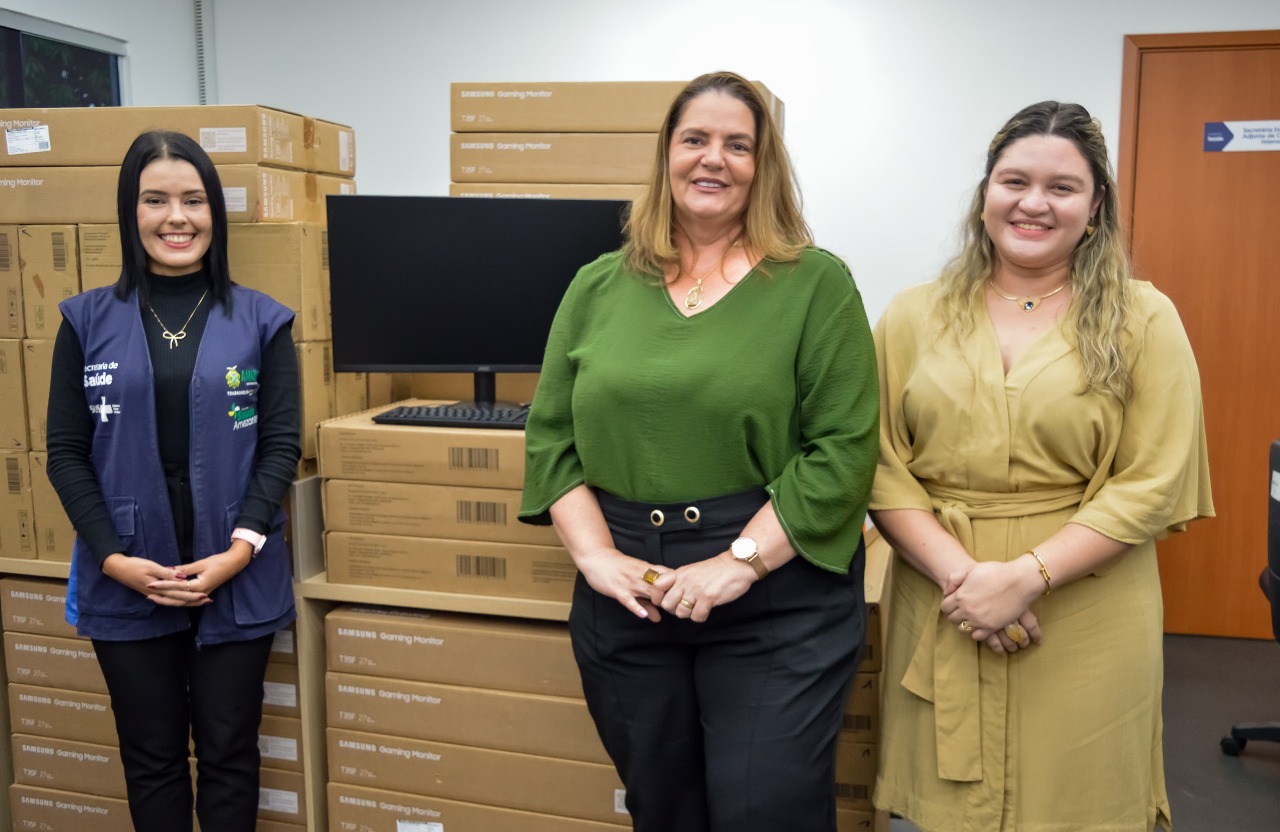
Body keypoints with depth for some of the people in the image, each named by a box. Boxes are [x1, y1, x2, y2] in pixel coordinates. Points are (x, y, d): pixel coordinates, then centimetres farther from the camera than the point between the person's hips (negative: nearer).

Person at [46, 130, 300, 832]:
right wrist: (114, 559, -10)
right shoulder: (88, 320, 2)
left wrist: (238, 550, -14)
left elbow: (282, 446, -3)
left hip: (237, 583, 0)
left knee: (228, 758, 12)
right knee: (151, 760, 14)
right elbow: (65, 453, 1)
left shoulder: (261, 320, 0)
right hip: (126, 585, 1)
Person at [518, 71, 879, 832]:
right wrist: (595, 554, -7)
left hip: (777, 607, -3)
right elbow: (551, 436, 5)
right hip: (624, 601, 4)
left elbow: (844, 449, -9)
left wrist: (742, 561, -15)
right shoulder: (599, 287, 6)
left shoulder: (816, 284, -3)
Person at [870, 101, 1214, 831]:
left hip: (1085, 628, -1)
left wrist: (1027, 574, -15)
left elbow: (1152, 485, -5)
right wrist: (957, 570, -14)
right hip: (939, 619, 2)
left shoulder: (1143, 319, 1)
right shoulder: (915, 317, 5)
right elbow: (881, 467, -1)